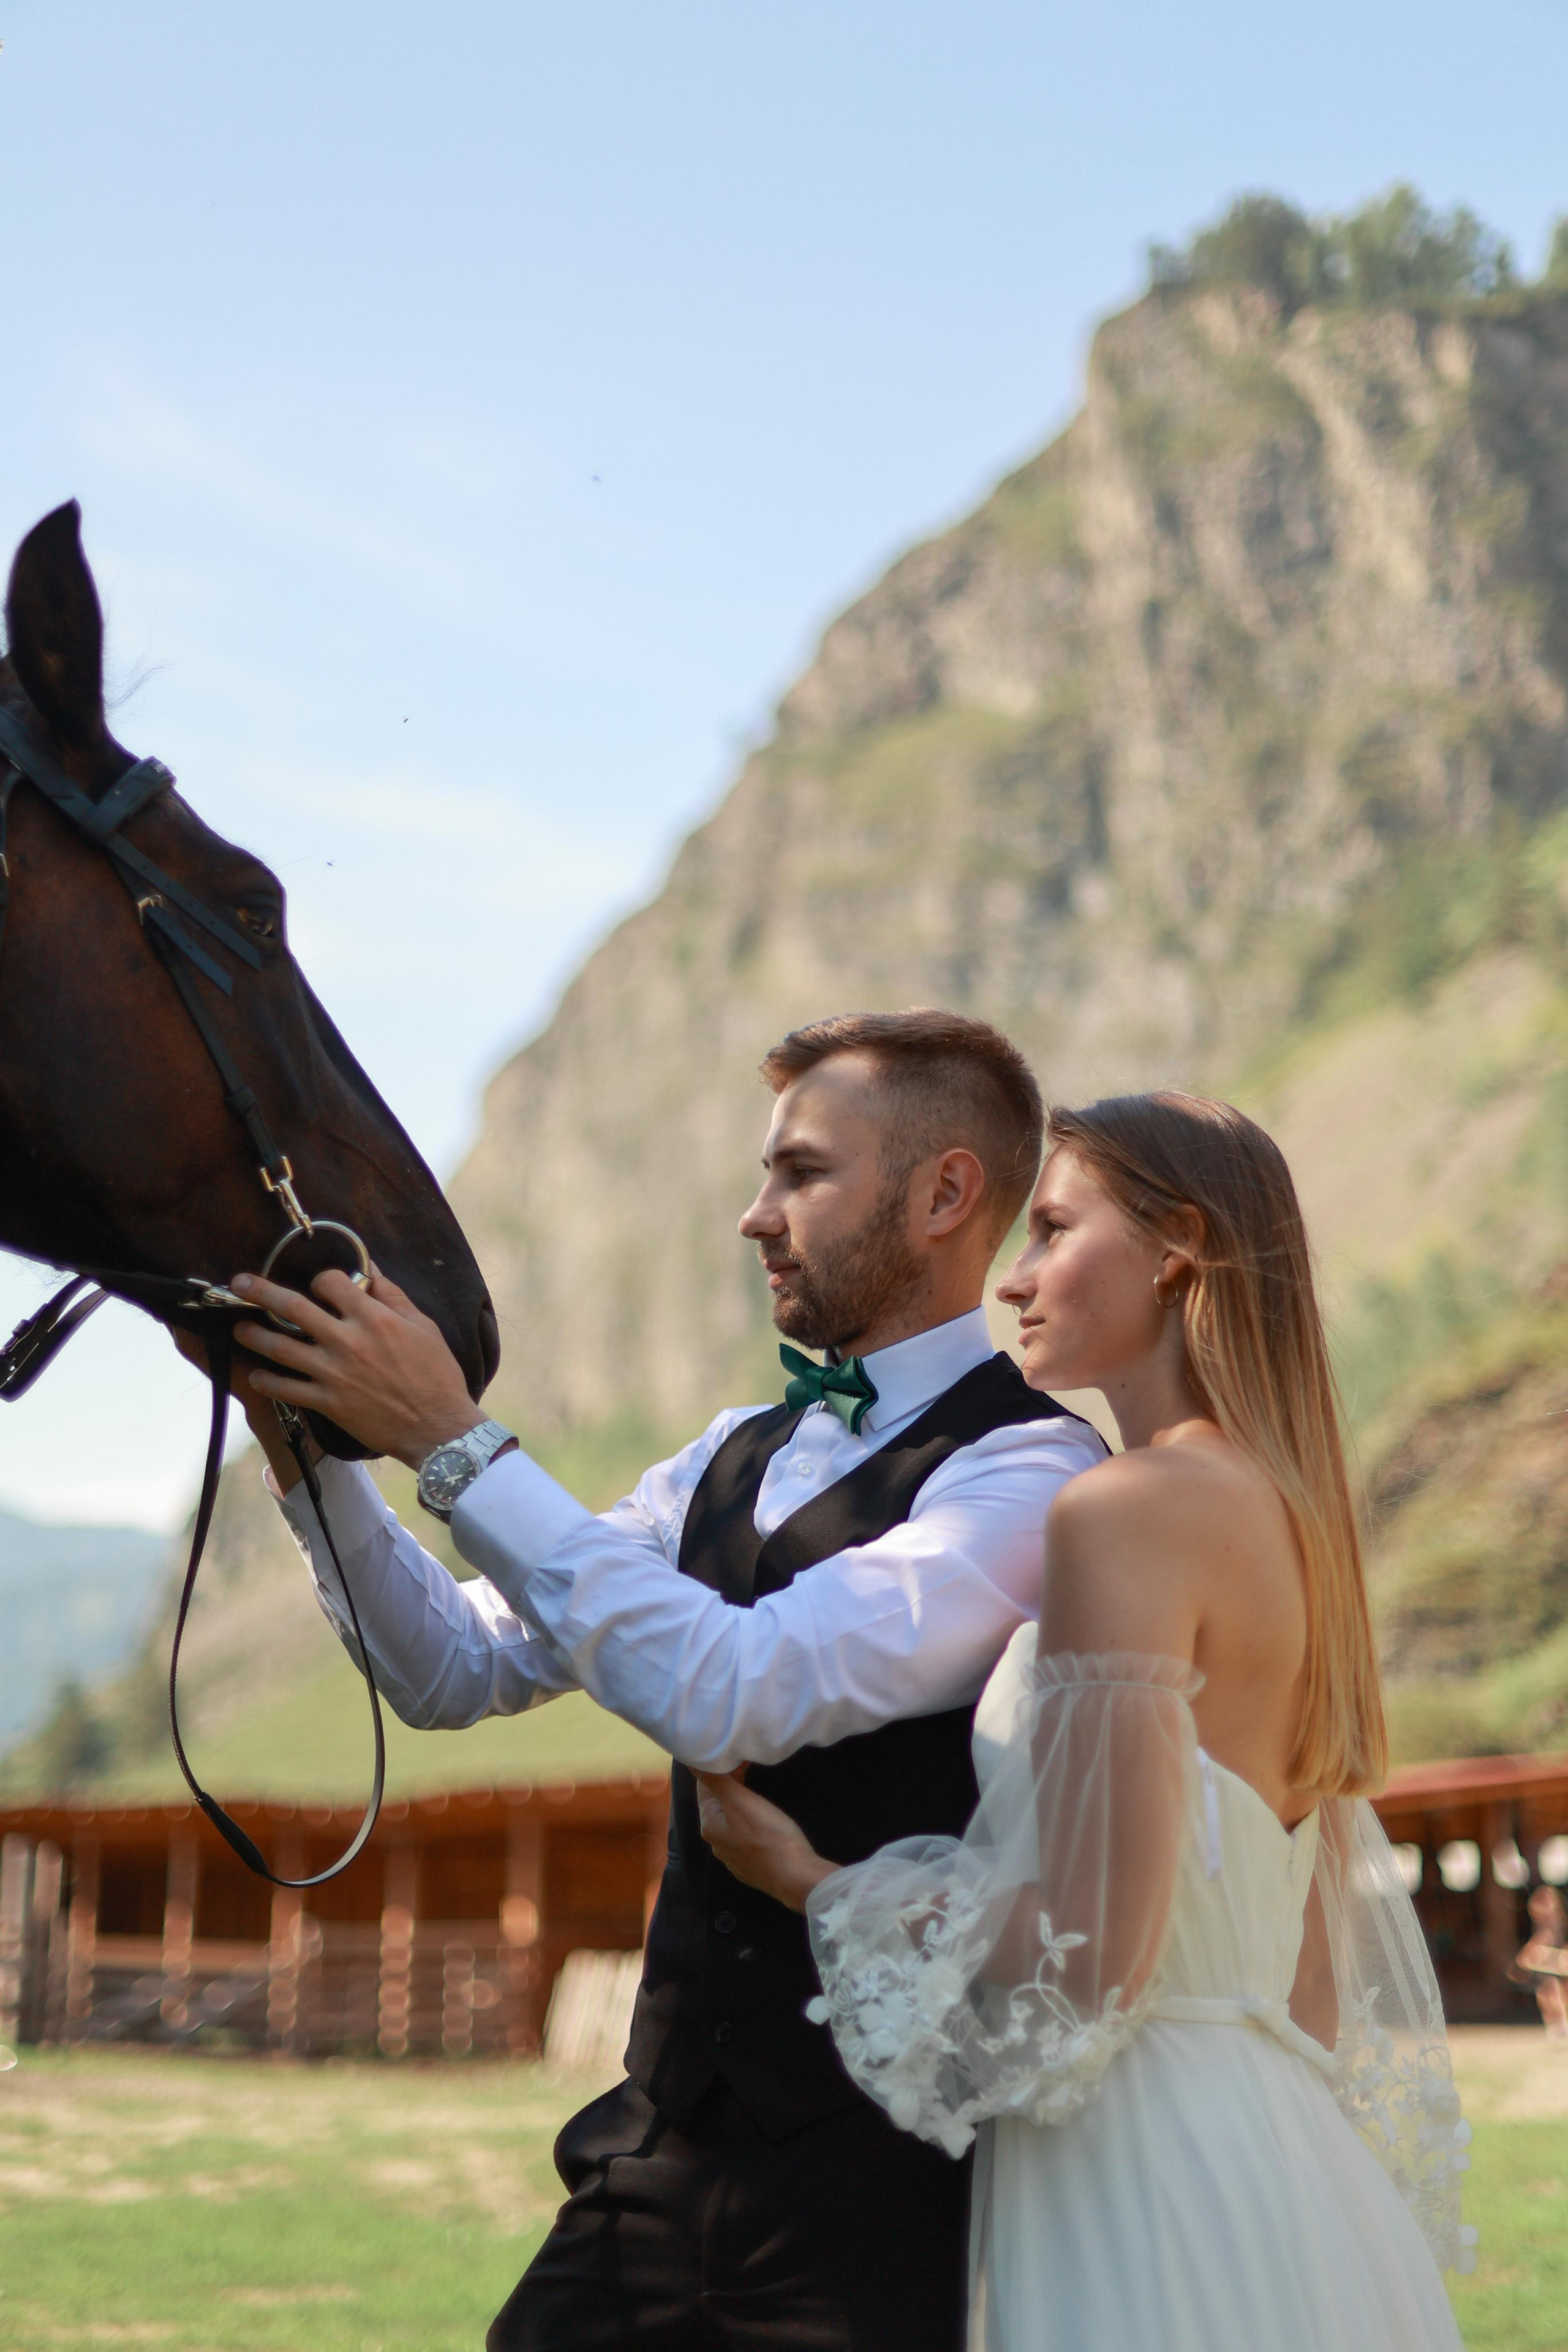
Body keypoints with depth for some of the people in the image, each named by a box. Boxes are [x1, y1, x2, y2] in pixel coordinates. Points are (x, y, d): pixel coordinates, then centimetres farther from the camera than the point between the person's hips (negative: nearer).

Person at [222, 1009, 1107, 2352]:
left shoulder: (1032, 1472, -14)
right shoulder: (734, 1460, 12)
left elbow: (734, 1695, -27)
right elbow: (456, 1669, 13)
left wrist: (453, 1442, -23)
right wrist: (310, 1440, -1)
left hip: (882, 2169, -6)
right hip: (670, 2138, 7)